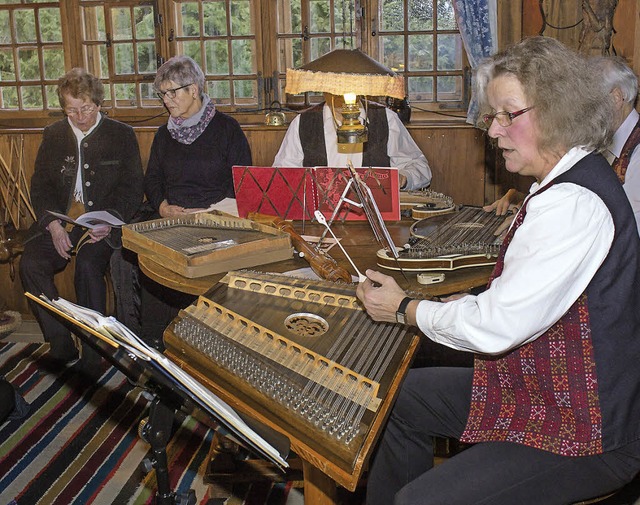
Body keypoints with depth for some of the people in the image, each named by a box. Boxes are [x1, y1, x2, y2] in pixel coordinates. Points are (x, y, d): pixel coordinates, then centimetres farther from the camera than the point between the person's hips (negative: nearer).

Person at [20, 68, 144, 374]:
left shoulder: (121, 134, 6)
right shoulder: (53, 135, 15)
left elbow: (132, 189, 1)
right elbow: (40, 187, 11)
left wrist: (109, 221, -17)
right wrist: (53, 224, -9)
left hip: (103, 222, -3)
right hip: (60, 220, 3)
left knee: (88, 265, -32)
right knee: (30, 264, -24)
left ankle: (93, 350, -17)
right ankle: (61, 344, -10)